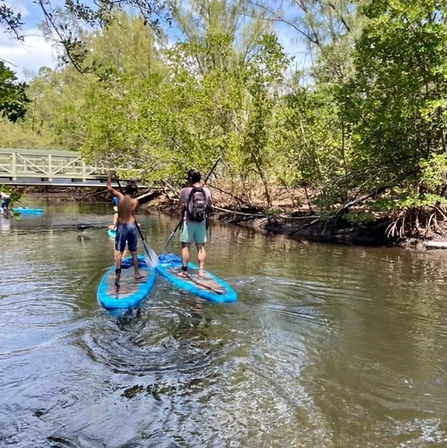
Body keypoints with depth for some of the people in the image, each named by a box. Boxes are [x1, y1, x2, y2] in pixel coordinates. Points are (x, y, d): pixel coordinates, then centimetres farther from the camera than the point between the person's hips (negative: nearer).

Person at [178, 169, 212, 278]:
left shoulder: (184, 191, -10)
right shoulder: (207, 191, -3)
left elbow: (181, 207, -5)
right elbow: (210, 205, 8)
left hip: (188, 222, -3)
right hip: (202, 222, 3)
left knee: (185, 246, 8)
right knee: (201, 246, 10)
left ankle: (184, 270, 13)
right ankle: (201, 270, 12)